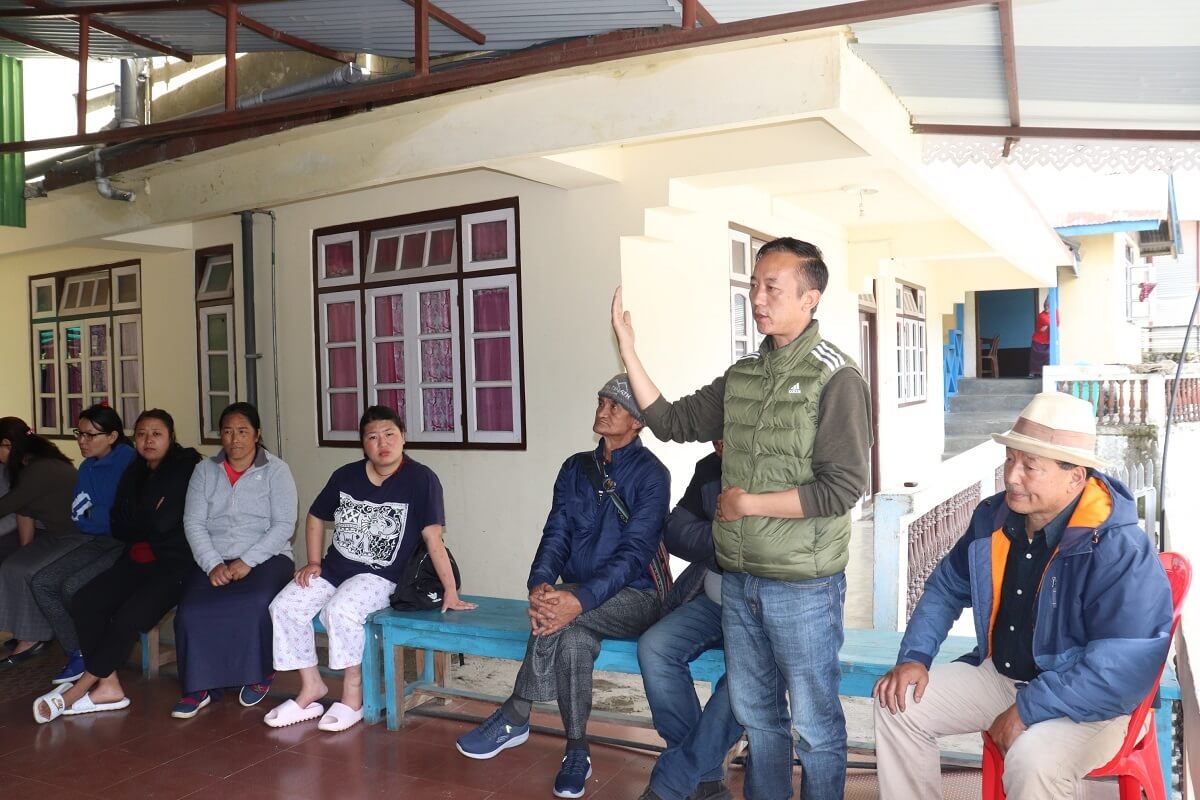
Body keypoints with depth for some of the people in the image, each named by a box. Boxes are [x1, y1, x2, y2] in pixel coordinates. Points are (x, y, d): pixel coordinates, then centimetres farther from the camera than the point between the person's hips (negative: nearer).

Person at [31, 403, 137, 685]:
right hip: (101, 542, 8)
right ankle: (77, 654, 2)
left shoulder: (129, 460, -13)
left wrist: (93, 513, -6)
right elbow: (79, 517, 5)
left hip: (127, 544, -8)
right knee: (42, 582, -4)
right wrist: (108, 515, -12)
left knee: (72, 587, -22)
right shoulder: (88, 468, 12)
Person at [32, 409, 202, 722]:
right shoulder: (134, 473, 16)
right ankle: (108, 686, -10)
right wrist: (149, 521, -6)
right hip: (137, 560, 7)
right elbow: (119, 527, 9)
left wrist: (137, 523, 1)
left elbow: (164, 522, -16)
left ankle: (77, 690, -9)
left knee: (128, 617, -25)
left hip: (174, 562, -7)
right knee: (83, 602, -13)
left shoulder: (185, 468, -7)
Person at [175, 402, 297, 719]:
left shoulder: (276, 471, 2)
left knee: (256, 604, -33)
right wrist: (213, 564, -12)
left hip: (265, 557, -3)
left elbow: (284, 525, -6)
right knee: (191, 611, -26)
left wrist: (247, 561, -17)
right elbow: (193, 523, 4)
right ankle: (199, 687, -6)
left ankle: (260, 674, -6)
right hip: (213, 559, 3)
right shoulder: (204, 470, 12)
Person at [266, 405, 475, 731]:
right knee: (284, 606, -11)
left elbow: (433, 538, -17)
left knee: (340, 610, -31)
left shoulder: (421, 479, -13)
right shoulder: (346, 476, 3)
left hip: (380, 576, -6)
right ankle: (311, 686, 7)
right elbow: (315, 517, 19)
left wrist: (450, 591, -20)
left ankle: (353, 694, -10)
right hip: (334, 567, 6)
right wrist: (314, 563, 8)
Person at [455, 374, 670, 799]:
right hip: (580, 596, 4)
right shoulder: (576, 468, 9)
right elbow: (556, 534, 0)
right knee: (573, 640, -31)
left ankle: (514, 718, -19)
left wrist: (581, 599, -35)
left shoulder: (650, 474, -9)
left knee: (560, 618, -33)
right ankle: (576, 755, -17)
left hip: (633, 598, -4)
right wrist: (539, 584, -23)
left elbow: (635, 551, -19)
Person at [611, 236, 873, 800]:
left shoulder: (835, 377, -13)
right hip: (739, 578, 6)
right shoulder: (743, 375, 7)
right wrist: (628, 349, 1)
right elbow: (671, 422, 8)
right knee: (754, 713, 20)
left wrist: (747, 503, -14)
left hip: (804, 584, -6)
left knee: (814, 722, 10)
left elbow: (842, 488, -19)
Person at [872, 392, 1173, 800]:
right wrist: (914, 656, -2)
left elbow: (1125, 666, -29)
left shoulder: (1120, 549, -25)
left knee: (1033, 760, -35)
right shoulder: (993, 518, -3)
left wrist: (1026, 710, -26)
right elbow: (946, 587, 11)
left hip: (1083, 702, -6)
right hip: (996, 675, 7)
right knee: (898, 705, -5)